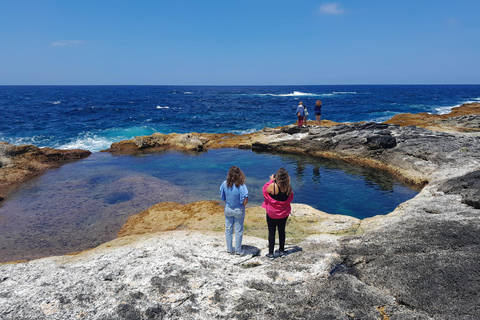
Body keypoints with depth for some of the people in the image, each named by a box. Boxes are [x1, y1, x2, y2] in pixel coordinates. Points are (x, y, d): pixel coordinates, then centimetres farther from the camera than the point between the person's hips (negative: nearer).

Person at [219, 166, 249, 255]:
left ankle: (229, 249, 30)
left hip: (228, 209, 3)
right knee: (238, 231, 12)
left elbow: (222, 197, -1)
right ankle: (238, 251, 23)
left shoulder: (224, 184, -14)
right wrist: (243, 202, -1)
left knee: (228, 229, 18)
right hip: (238, 211, -3)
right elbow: (245, 202, -23)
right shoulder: (241, 186, -25)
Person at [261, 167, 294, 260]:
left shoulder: (273, 186, -25)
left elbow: (264, 190, -6)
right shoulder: (289, 187, -13)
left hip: (272, 213, -3)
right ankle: (282, 251, 31)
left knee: (271, 232, 7)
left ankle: (271, 254, 13)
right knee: (282, 231, 19)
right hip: (284, 213, 4)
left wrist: (271, 180, -2)